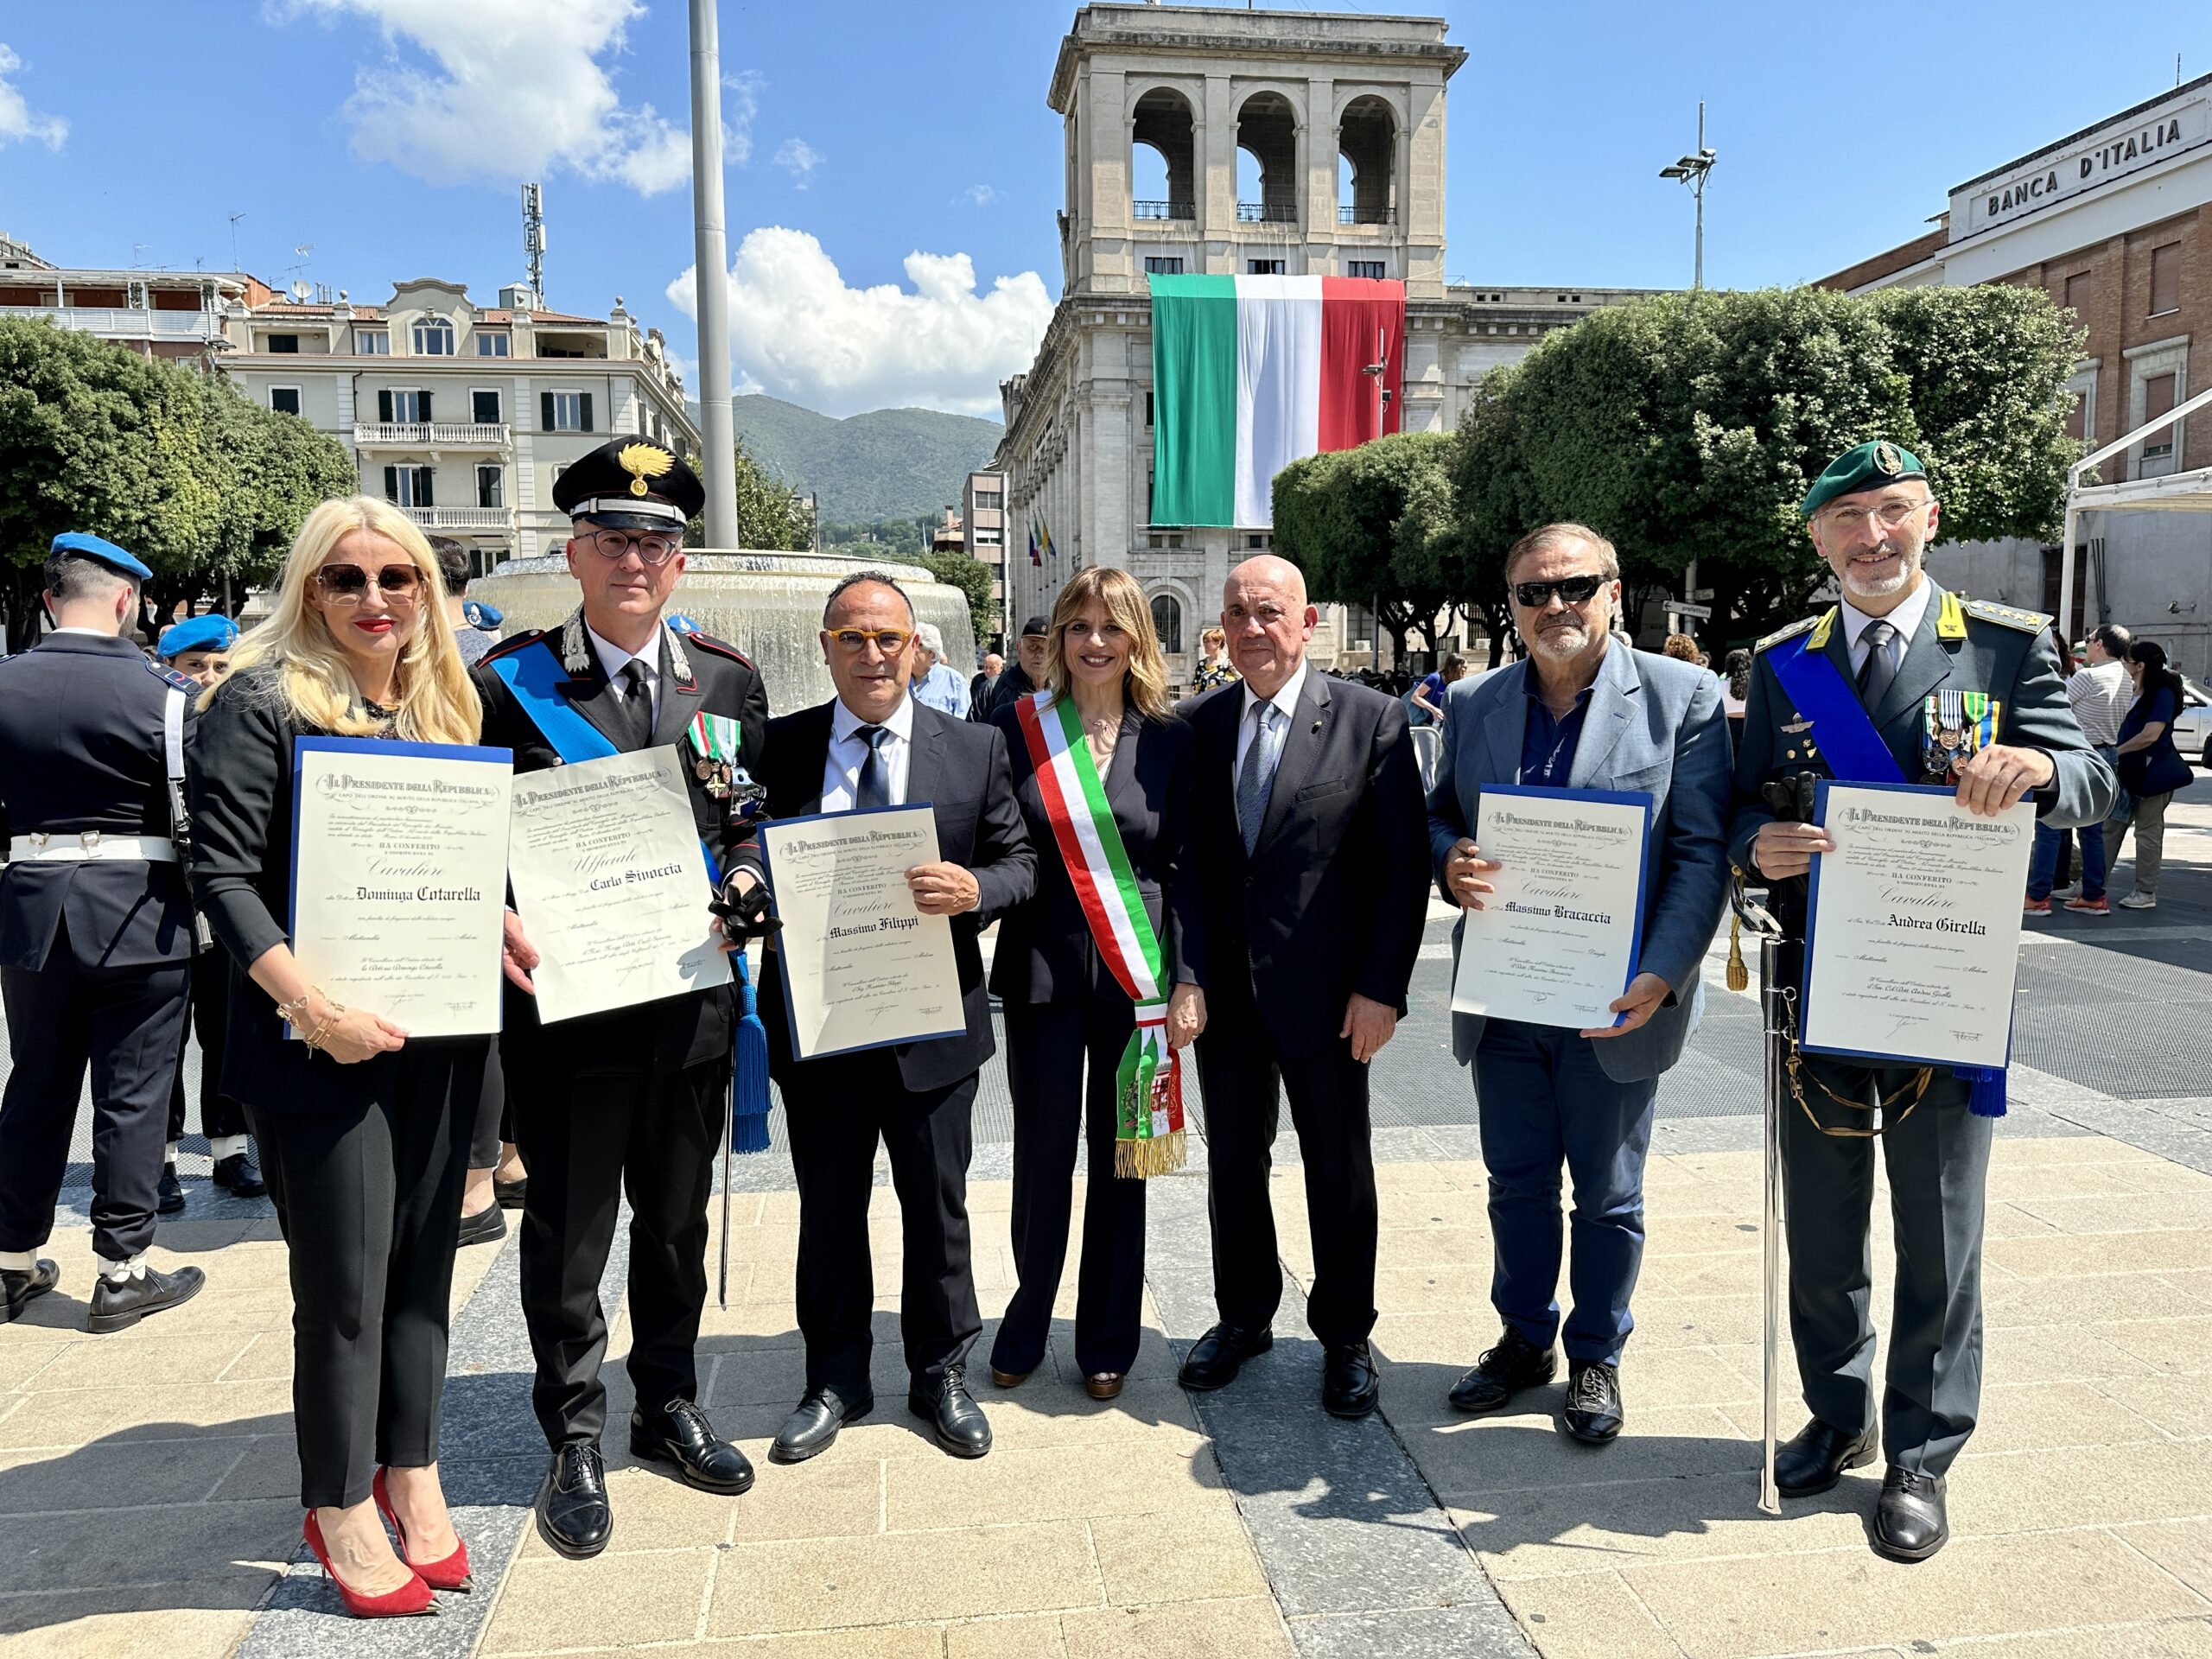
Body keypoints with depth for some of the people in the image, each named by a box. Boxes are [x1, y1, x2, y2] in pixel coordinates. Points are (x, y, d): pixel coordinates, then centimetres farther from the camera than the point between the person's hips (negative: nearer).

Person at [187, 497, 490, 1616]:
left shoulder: (443, 707, 12)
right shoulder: (261, 701, -7)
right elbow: (222, 873, -13)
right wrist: (311, 1004, -22)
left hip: (439, 1030, 6)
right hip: (325, 1044, -5)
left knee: (423, 1261, 14)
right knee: (343, 1284, 4)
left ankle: (411, 1471, 31)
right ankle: (340, 1506, 23)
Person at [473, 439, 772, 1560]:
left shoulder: (727, 681, 5)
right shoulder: (510, 681, -4)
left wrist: (742, 883, -8)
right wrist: (504, 930, -18)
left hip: (690, 998, 3)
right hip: (563, 1004, -3)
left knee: (677, 1219, 17)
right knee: (568, 1229, 9)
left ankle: (669, 1408, 37)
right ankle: (574, 1444, 28)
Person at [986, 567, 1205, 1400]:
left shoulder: (1169, 737, 1)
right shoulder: (1018, 727, 0)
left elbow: (1185, 864, 2)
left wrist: (1189, 980, -3)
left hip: (1137, 971, 1)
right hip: (1043, 968, 0)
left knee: (1120, 1153, 10)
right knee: (1043, 1150, 7)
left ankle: (1107, 1339, 26)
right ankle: (1028, 1322, 30)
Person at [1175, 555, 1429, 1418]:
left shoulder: (1371, 719, -7)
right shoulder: (1195, 724, 3)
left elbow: (1404, 865, -8)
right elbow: (1180, 856, 5)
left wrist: (1383, 988, -12)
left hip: (1325, 992, -3)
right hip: (1222, 990, 3)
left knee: (1340, 1170, 12)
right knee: (1232, 1162, 16)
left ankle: (1344, 1337, 31)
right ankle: (1243, 1316, 37)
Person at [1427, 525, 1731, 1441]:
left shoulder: (1683, 697, -6)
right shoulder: (1475, 705, 5)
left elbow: (1703, 851, -10)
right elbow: (1438, 815, 13)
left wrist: (1660, 977, -20)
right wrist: (1449, 862, -12)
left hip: (1615, 1005, -3)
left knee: (1608, 1196, 13)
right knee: (1516, 1184, 17)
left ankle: (1596, 1358, 34)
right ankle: (1523, 1338, 37)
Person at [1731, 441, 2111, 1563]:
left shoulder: (2008, 644, 0)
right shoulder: (1781, 661, 7)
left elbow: (2092, 786, -4)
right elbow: (1746, 801, 6)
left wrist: (2033, 766, -27)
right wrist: (1760, 840, -17)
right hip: (1817, 988, 3)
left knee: (1939, 1237, 7)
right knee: (1819, 1230, 13)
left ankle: (1920, 1457, 25)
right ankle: (1837, 1418, 34)